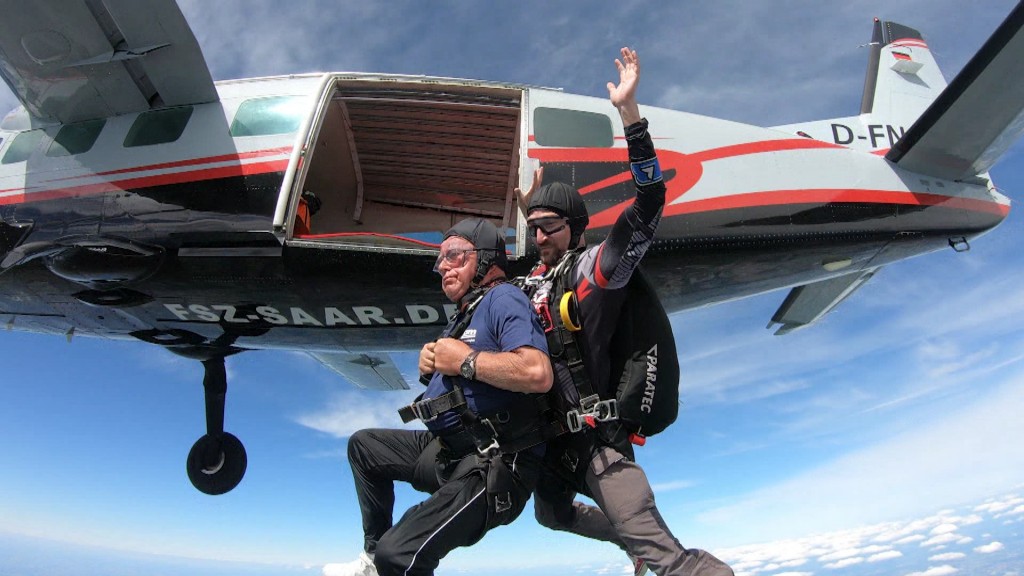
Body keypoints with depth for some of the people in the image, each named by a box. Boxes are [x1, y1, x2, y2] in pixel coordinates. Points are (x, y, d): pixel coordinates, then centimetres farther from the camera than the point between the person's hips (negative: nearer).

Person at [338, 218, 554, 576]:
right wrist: (431, 362, 3)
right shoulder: (464, 316, 16)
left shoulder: (502, 299, -14)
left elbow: (539, 373, -31)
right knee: (363, 445, 23)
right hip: (450, 453, 11)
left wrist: (465, 360, -20)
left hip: (494, 466, -11)